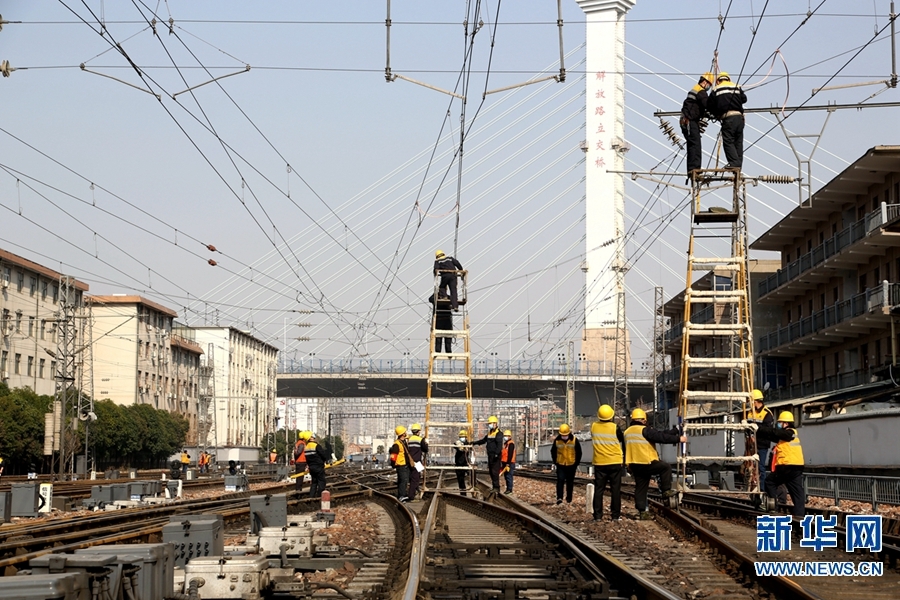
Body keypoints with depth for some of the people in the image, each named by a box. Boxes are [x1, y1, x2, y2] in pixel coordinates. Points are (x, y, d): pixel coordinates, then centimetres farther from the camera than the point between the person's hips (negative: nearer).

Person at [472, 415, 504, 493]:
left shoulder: (498, 433, -11)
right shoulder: (489, 433, 18)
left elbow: (499, 444, -20)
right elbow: (483, 440, 31)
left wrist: (497, 453, -29)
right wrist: (474, 443, 32)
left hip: (495, 455, -9)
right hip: (490, 455, 9)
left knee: (495, 471, -12)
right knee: (491, 471, 10)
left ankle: (497, 487, -10)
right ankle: (494, 486, 16)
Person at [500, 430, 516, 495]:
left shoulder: (511, 444, -12)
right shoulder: (505, 443, 19)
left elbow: (510, 454, -19)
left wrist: (508, 463, -23)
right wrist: (502, 463, 24)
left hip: (509, 463, -10)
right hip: (505, 463, 10)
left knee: (509, 476, -10)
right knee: (506, 476, 12)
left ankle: (509, 489, -8)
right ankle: (508, 489, 17)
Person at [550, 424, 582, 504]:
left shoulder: (574, 440, -8)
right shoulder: (557, 441, -5)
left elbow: (579, 453, 3)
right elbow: (553, 452, 9)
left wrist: (576, 463, 3)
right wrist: (555, 462, 6)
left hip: (571, 465, 0)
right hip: (560, 465, 0)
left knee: (570, 482, 9)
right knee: (560, 480, -12)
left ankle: (569, 498, 21)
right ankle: (559, 498, -17)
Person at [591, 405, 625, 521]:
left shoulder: (593, 427, -5)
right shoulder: (615, 428, -12)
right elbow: (623, 444, 0)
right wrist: (624, 459, 14)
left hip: (599, 463, 2)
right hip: (615, 463, -2)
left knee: (598, 489, 6)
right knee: (615, 489, 5)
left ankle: (597, 515, 3)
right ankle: (615, 514, 5)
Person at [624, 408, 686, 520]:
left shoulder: (627, 432, 13)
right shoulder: (645, 430, -11)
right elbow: (662, 437, -13)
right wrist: (678, 439, -7)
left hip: (634, 465, 7)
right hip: (647, 463, -7)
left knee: (640, 488, 10)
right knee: (666, 467, 12)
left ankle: (642, 511, 8)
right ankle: (666, 490, 8)